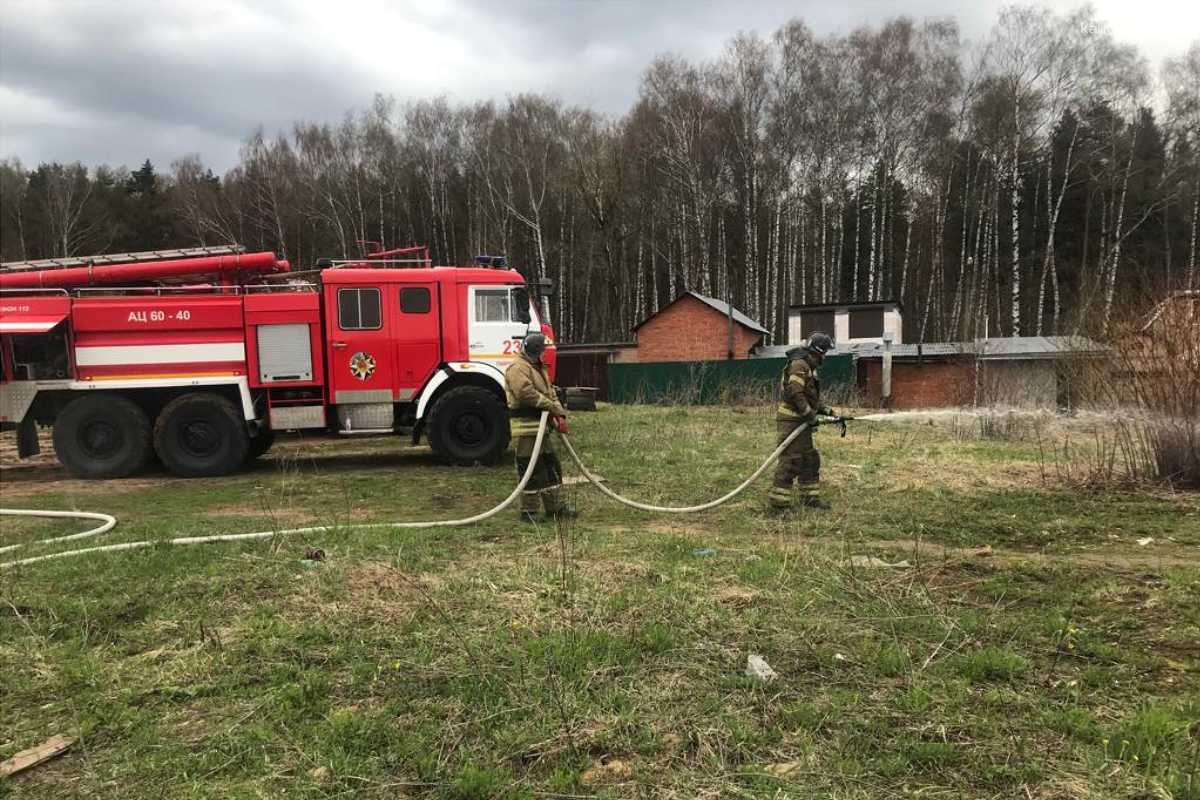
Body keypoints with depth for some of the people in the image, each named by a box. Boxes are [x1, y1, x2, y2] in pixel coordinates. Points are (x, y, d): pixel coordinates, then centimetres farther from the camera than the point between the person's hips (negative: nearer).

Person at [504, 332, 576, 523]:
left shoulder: (539, 368, 20)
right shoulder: (518, 368, -12)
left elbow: (550, 392, 19)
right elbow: (527, 393, -25)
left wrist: (560, 414, 2)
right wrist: (553, 407, -18)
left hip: (540, 426, 10)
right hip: (525, 428, -10)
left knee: (551, 465, 14)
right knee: (530, 470, -6)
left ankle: (554, 505, 24)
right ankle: (528, 511, 3)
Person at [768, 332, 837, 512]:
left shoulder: (809, 367, 19)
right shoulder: (799, 365, -15)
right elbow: (795, 394, -25)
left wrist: (824, 409, 14)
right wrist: (810, 415, -19)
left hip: (802, 422, 11)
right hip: (791, 421, -11)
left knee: (810, 459, 15)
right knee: (790, 460, -10)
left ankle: (810, 497, 23)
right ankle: (778, 501, -7)